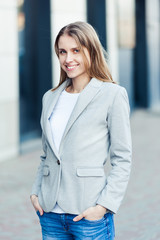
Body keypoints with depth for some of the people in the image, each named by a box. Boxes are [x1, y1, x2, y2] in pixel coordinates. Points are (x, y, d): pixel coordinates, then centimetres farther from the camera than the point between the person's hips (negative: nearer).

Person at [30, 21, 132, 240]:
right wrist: (35, 192, 6)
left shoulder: (113, 95, -3)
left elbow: (122, 159, -5)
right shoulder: (50, 98, 12)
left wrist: (103, 205, -12)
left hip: (89, 214, -4)